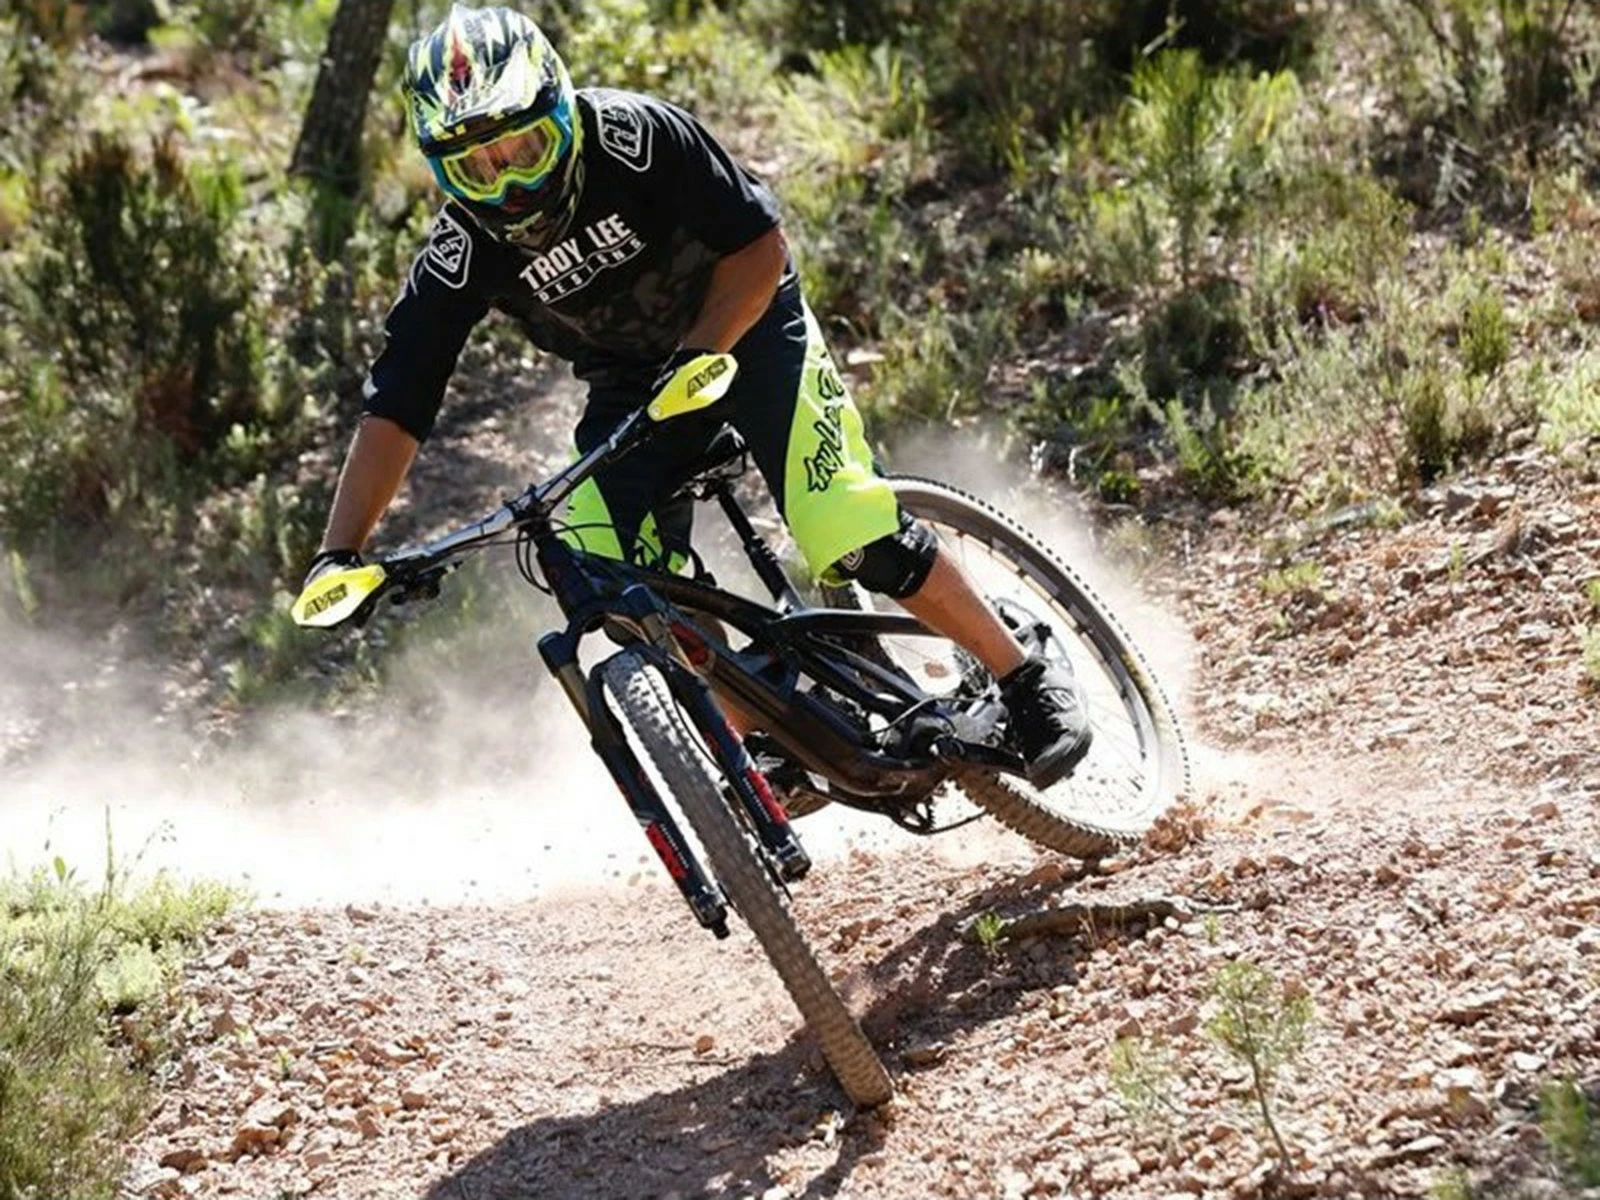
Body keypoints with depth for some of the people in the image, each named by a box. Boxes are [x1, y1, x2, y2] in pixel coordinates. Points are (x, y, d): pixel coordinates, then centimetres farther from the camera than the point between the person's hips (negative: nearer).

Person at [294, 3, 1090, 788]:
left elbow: (760, 249, -21)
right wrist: (338, 555, -31)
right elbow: (393, 410, -21)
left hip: (746, 324, -4)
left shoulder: (637, 139, -29)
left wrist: (695, 359, -34)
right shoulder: (459, 259, -21)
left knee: (858, 542, -19)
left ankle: (1029, 683, -1)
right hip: (630, 384, 4)